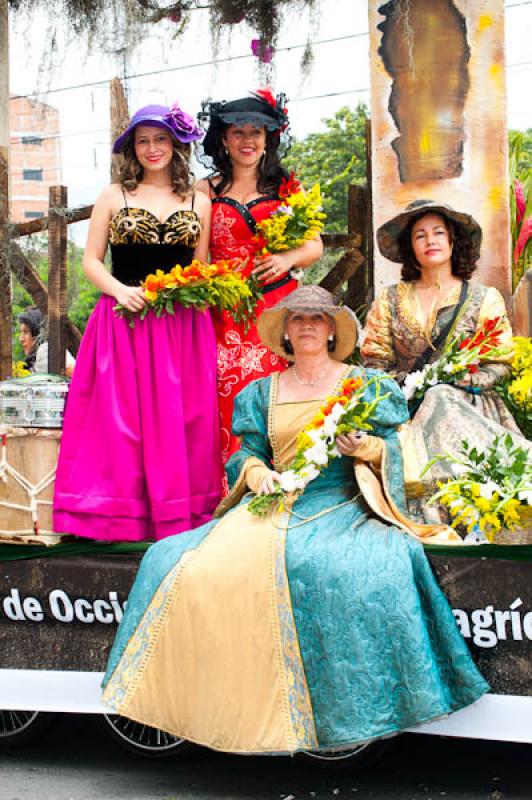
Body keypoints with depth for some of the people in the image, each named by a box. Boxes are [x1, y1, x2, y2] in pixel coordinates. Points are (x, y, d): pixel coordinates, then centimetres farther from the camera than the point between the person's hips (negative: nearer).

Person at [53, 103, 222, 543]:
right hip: (124, 322, -1)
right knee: (123, 416, -4)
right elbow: (92, 261, 5)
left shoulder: (198, 202, 12)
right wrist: (120, 290, -12)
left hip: (182, 324, 1)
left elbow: (202, 267, 14)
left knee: (181, 418, 0)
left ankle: (182, 515, 6)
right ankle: (124, 513, 3)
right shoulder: (114, 197, 8)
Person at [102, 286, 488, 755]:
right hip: (275, 503, 3)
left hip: (341, 505, -3)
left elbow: (393, 450, 8)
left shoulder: (363, 383, 13)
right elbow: (247, 454, 14)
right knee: (192, 564, -21)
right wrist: (258, 473, -8)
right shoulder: (263, 392, 19)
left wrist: (366, 447, -13)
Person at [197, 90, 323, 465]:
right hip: (225, 313, 0)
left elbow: (315, 245, 10)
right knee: (230, 406, -8)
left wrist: (288, 258, -10)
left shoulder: (287, 188, 12)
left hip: (279, 308, 0)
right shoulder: (206, 191, 11)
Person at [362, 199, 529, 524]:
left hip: (467, 405, -1)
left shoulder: (484, 298, 11)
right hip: (406, 409, 1)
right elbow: (374, 361, 10)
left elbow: (501, 363, 6)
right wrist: (405, 386, -10)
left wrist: (467, 379, -12)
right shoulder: (391, 300, 15)